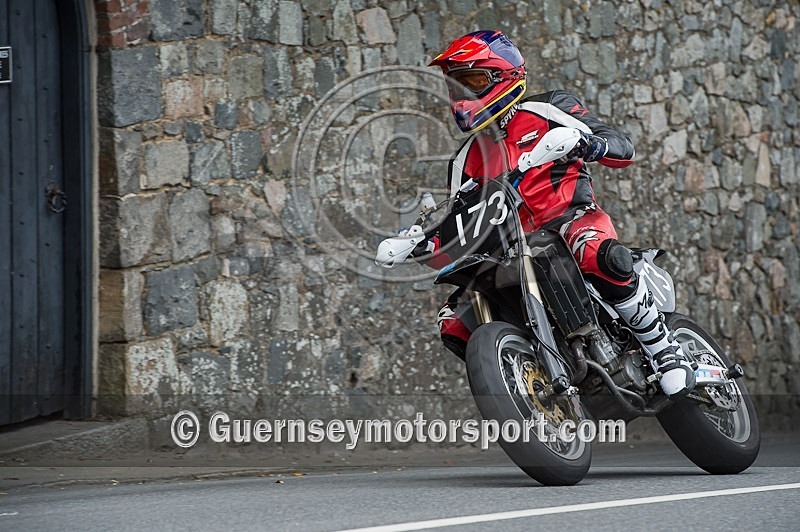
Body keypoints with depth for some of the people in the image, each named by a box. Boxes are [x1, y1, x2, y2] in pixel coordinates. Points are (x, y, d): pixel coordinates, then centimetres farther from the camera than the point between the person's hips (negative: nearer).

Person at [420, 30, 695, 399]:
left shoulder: (548, 111, 6)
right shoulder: (466, 161, 20)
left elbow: (625, 149, -2)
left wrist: (591, 145, -25)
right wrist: (425, 246, -5)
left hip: (572, 217, -6)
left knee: (602, 258, -42)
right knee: (453, 325, -11)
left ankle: (665, 351, -28)